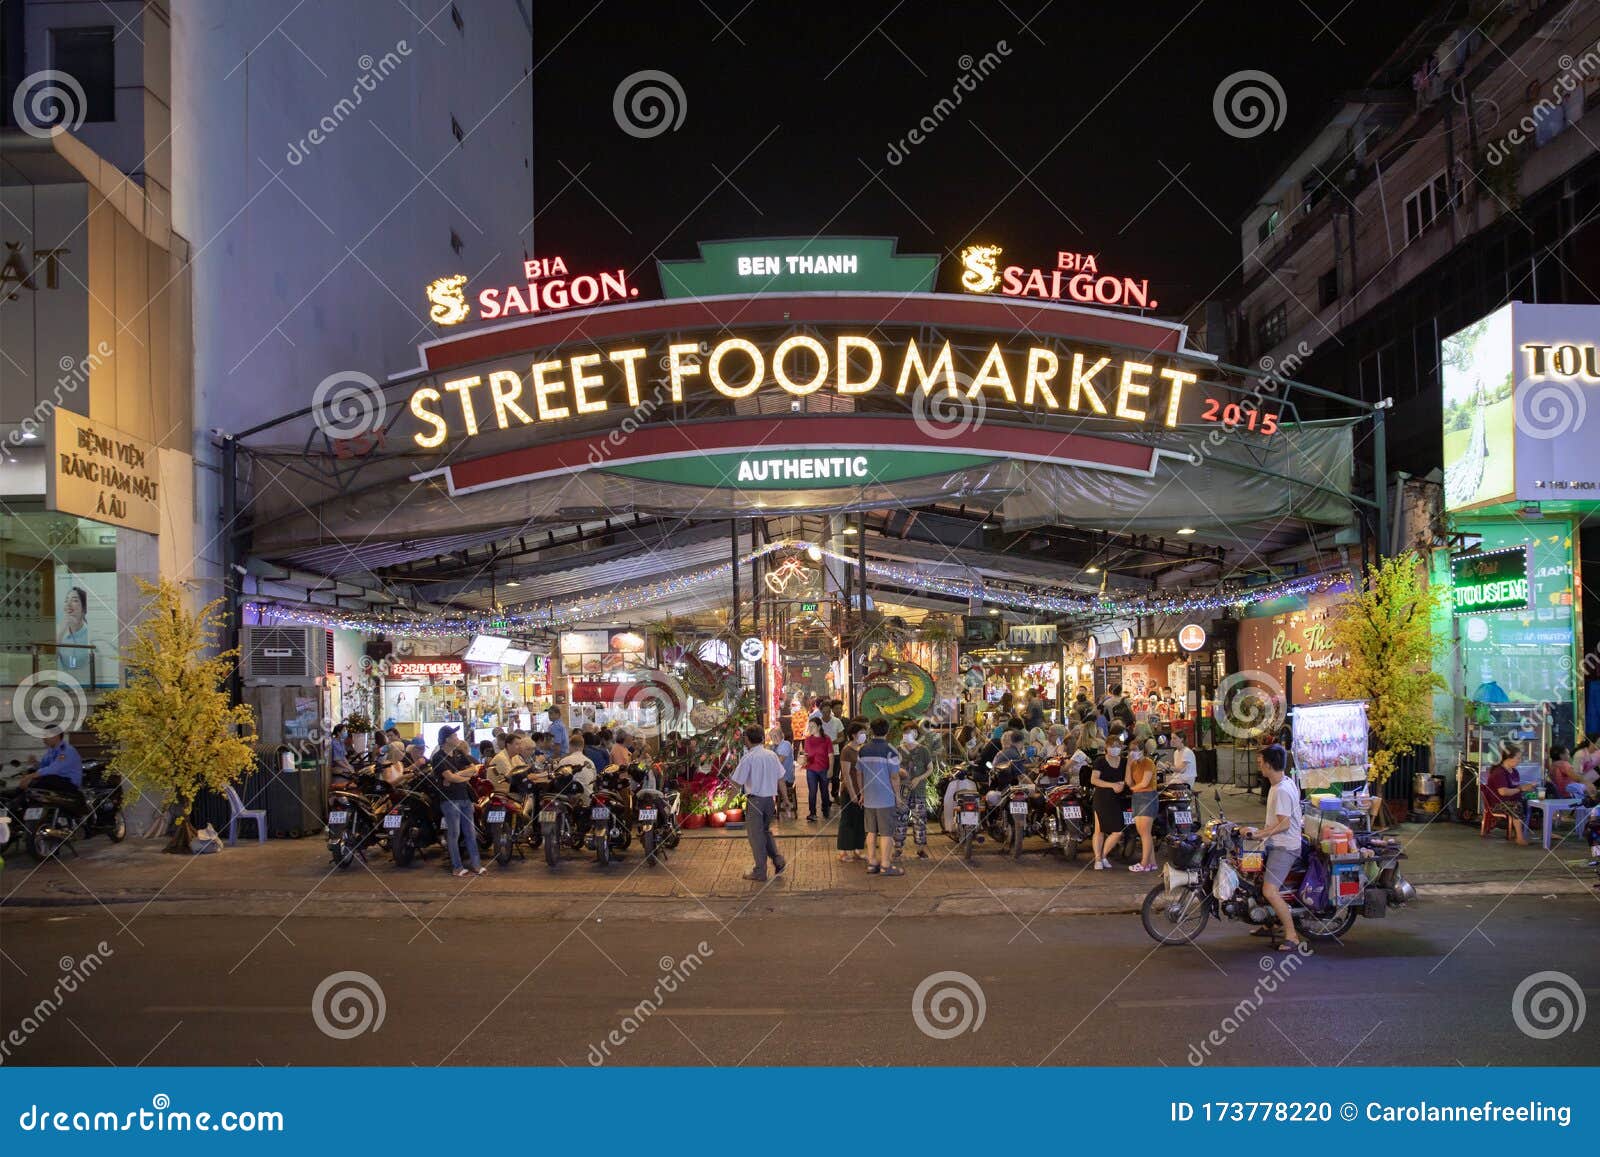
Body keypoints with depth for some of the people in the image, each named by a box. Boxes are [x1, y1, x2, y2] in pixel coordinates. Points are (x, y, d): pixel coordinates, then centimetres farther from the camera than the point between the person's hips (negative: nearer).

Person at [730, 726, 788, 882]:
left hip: (755, 800, -6)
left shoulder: (748, 758, -14)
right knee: (765, 831, 24)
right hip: (770, 798, 6)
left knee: (756, 835, 6)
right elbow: (781, 778, 8)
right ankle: (778, 860, 10)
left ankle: (760, 873, 14)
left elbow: (738, 783, -14)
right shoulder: (772, 755, 3)